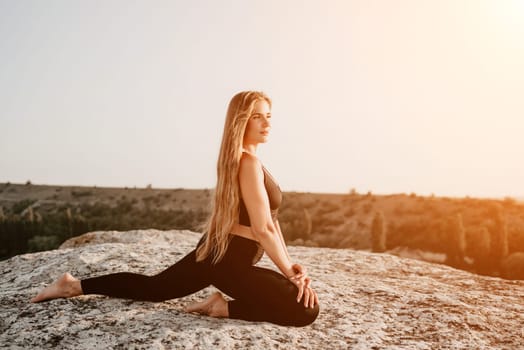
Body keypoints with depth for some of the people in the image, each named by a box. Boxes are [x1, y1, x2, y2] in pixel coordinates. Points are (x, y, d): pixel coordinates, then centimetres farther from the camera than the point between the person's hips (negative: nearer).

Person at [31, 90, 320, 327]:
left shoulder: (239, 160, 13)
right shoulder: (249, 162, -19)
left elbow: (270, 219, 12)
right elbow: (263, 230, -21)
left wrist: (289, 265, 9)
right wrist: (290, 271, -10)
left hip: (213, 250, 10)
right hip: (229, 259, -10)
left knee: (153, 287, 26)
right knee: (305, 310, -12)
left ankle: (75, 285, 23)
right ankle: (225, 307, -4)